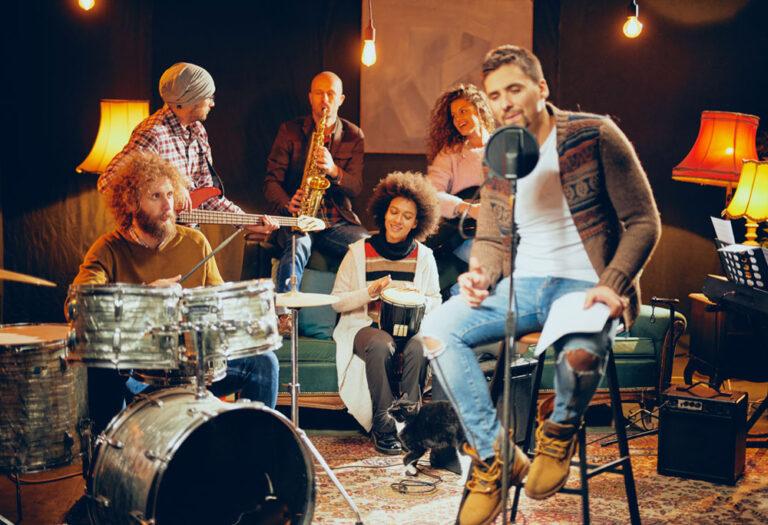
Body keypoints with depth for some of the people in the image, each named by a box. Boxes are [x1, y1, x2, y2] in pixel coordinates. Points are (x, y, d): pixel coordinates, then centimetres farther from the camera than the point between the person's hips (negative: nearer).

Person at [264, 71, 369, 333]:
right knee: (298, 245, -36)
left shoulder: (353, 136, 9)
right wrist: (287, 204, -19)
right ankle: (284, 314, -38)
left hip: (338, 220, 2)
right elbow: (271, 180, 2)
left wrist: (334, 170, -21)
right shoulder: (289, 130, 5)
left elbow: (355, 188, 1)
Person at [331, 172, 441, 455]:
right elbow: (337, 301, 1)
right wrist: (369, 293, -16)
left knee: (417, 349, -34)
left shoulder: (423, 256, 9)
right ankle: (383, 427, -24)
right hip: (365, 326, -1)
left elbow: (435, 301, 12)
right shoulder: (359, 251, 3)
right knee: (381, 346, -36)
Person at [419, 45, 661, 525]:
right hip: (523, 283, 5)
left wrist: (613, 285, -19)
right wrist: (481, 273, -8)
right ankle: (495, 455, -8)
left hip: (584, 285, -5)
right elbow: (491, 239, 16)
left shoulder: (595, 136, -7)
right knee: (437, 330, -18)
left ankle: (560, 436, -2)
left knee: (581, 353, -39)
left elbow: (644, 222, -6)